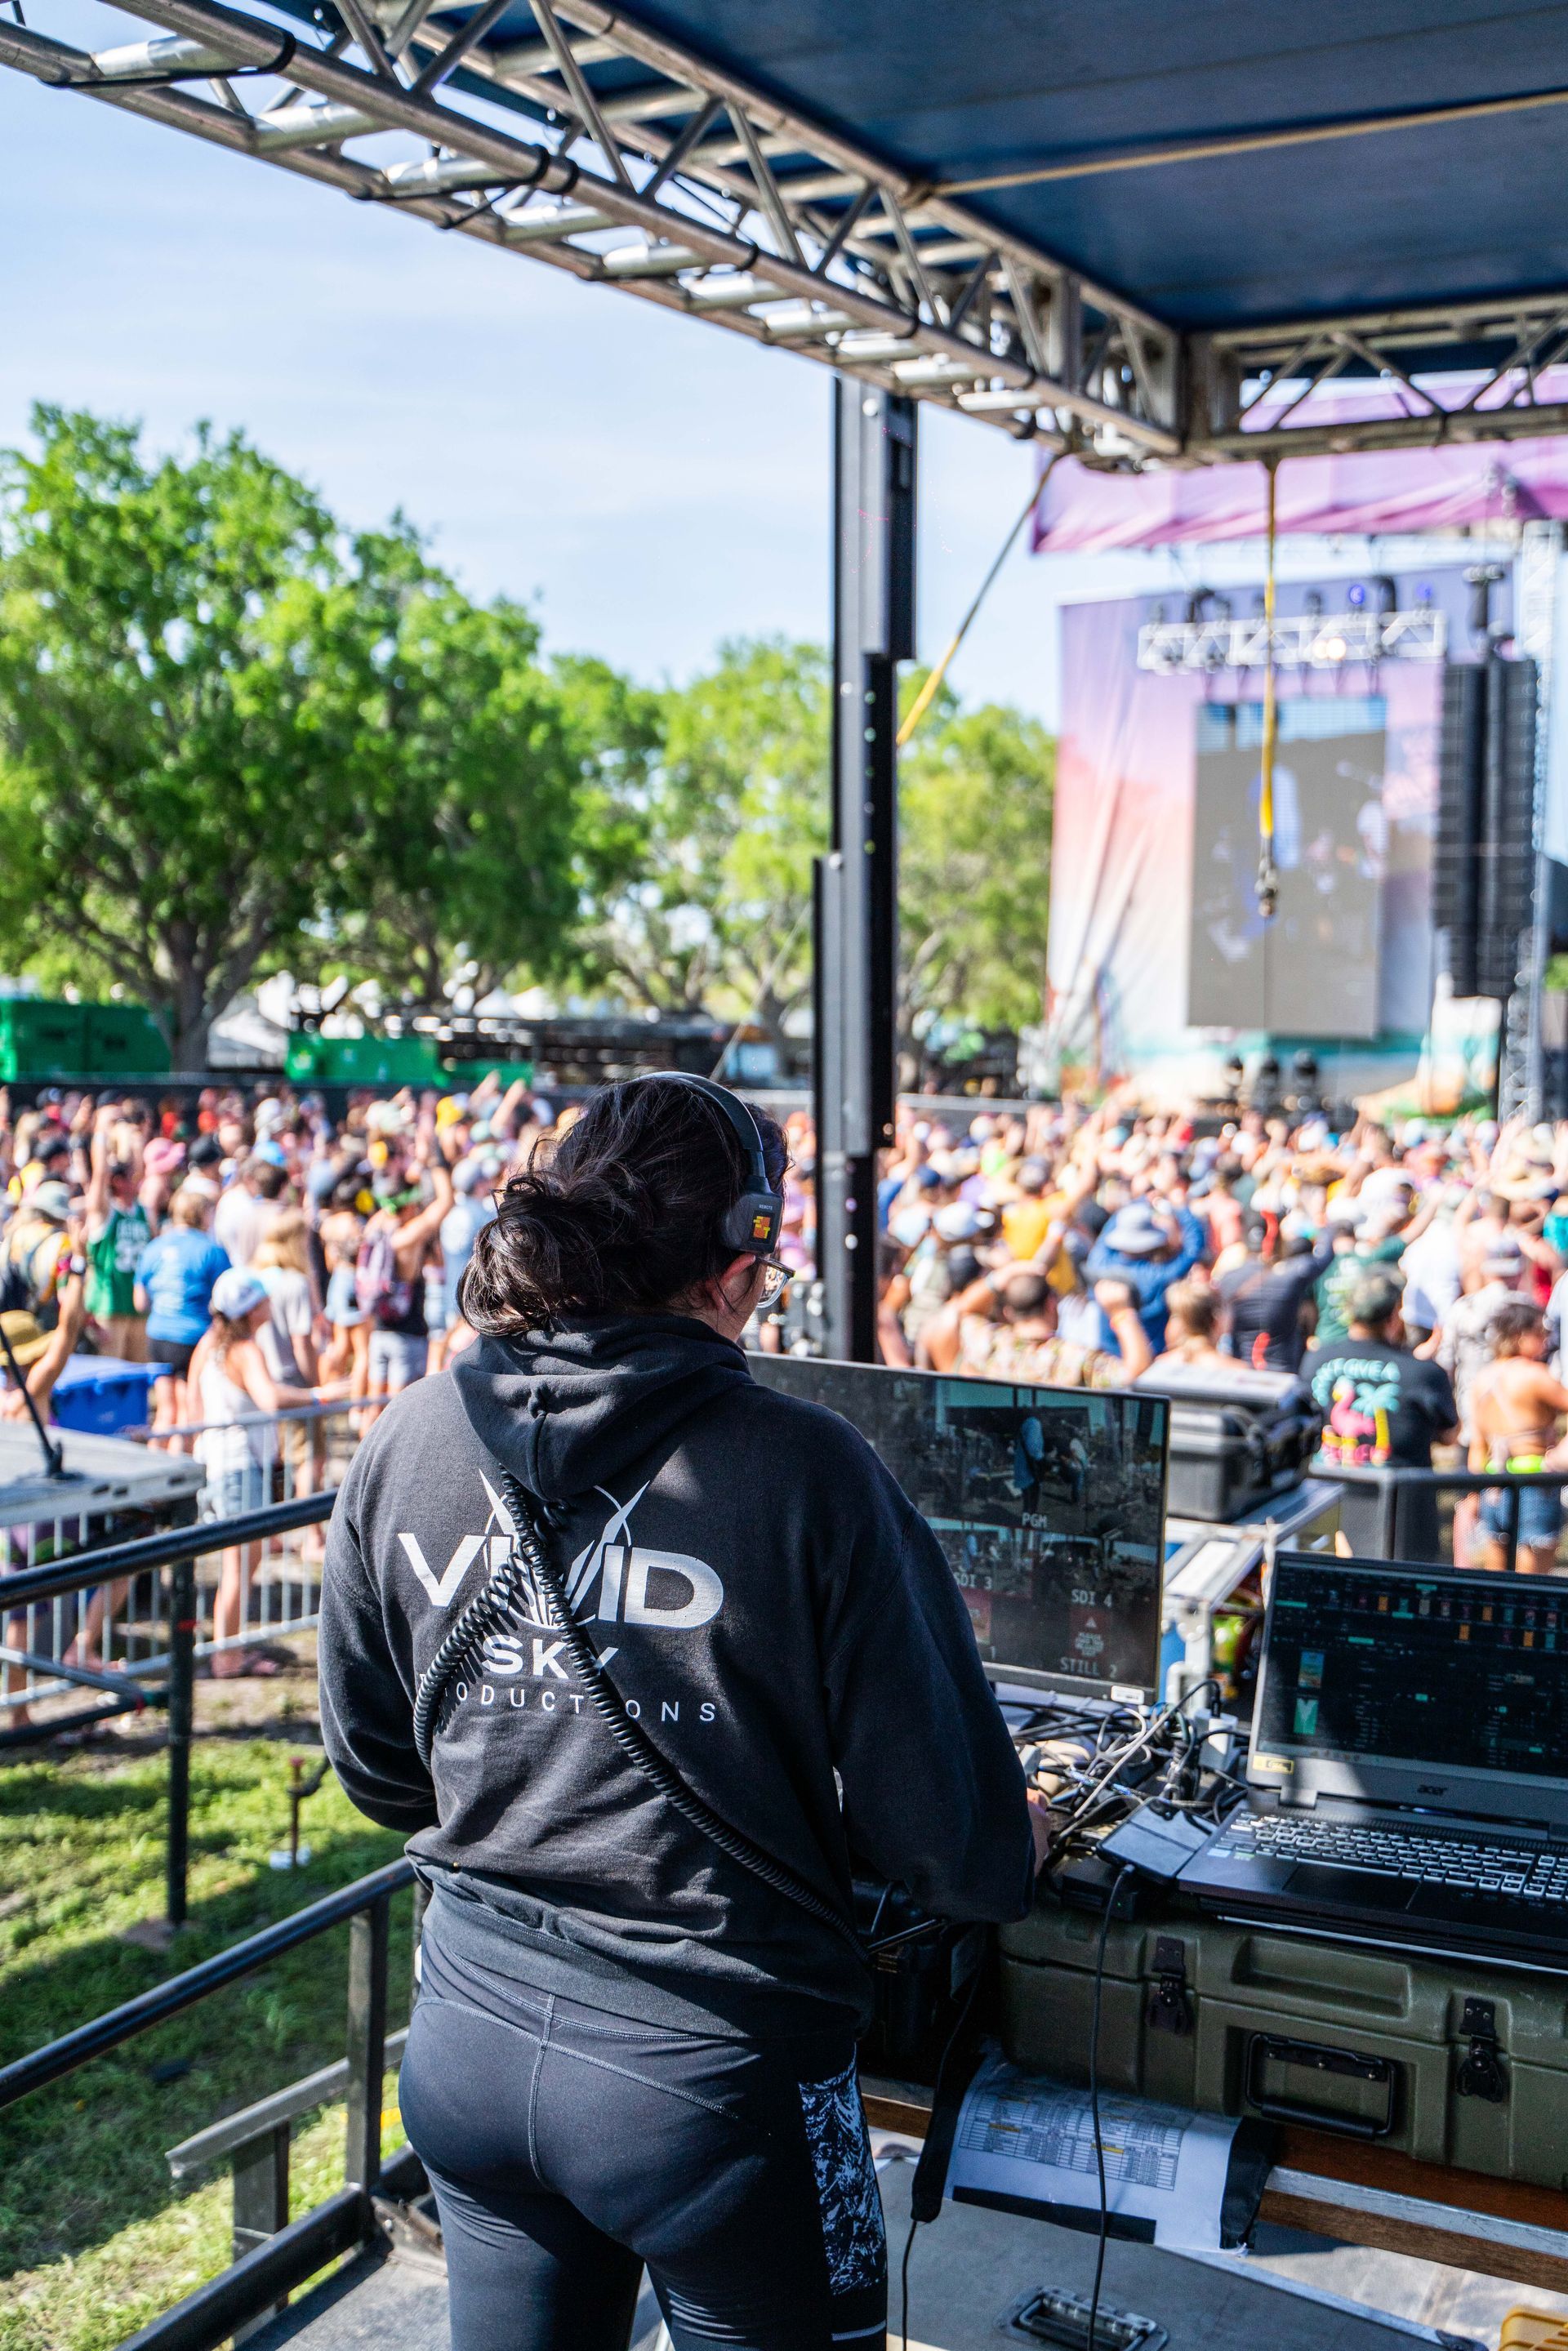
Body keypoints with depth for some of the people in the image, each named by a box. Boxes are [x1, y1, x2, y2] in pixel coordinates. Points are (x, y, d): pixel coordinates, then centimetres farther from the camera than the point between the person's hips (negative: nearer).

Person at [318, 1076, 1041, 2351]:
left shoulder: (408, 1442, -4)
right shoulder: (804, 1469, -19)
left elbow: (375, 1765, 9)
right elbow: (953, 1833, -14)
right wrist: (1016, 1851, 8)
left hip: (471, 2038, 5)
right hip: (710, 2067, -4)